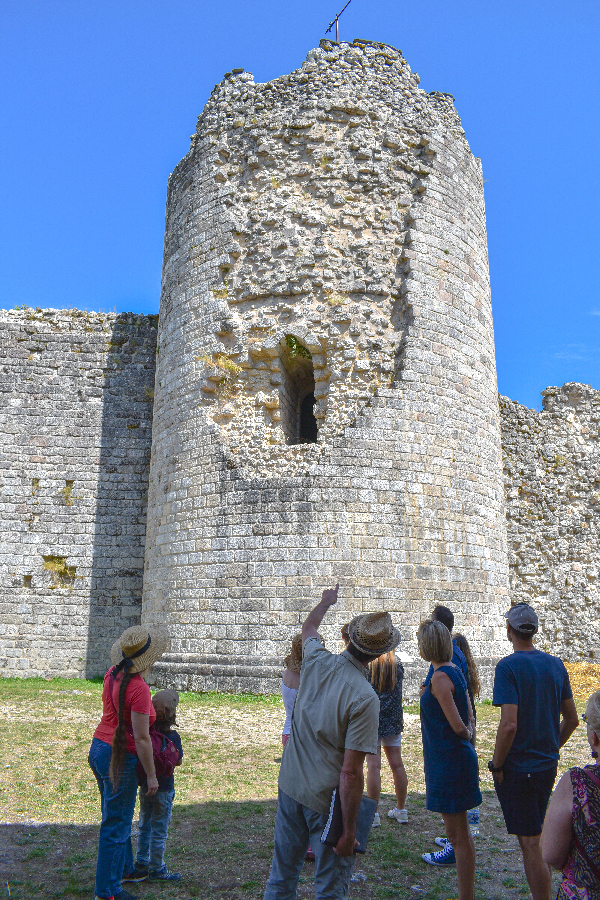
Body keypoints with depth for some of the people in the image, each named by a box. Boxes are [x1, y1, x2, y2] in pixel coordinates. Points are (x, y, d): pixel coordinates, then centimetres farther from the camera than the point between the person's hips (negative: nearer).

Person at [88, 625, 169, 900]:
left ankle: (124, 868, 41)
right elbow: (141, 738, -21)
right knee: (115, 825, 5)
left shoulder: (113, 673, -1)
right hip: (119, 757, -9)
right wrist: (151, 775, -12)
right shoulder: (139, 688, -25)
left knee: (116, 817, 24)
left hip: (99, 748, 9)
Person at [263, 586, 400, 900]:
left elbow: (308, 627, 18)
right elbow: (350, 773, -22)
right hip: (327, 799, -6)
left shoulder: (317, 661, -7)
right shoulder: (365, 699, -23)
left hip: (290, 786, 6)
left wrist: (327, 600, 37)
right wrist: (349, 831, -14)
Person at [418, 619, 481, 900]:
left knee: (458, 835, 1)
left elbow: (458, 726, -21)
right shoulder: (455, 671, 8)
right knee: (460, 832, 20)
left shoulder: (440, 678, -21)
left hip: (449, 760, -10)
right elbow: (468, 720, 15)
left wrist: (466, 737, -3)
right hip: (456, 758, 10)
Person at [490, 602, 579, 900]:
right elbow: (572, 720, 8)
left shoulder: (508, 666, -18)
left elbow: (509, 725, -25)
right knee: (535, 837, 22)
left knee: (530, 844, 3)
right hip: (548, 766, 7)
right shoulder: (555, 664, 2)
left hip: (518, 768, -7)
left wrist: (497, 764, -12)